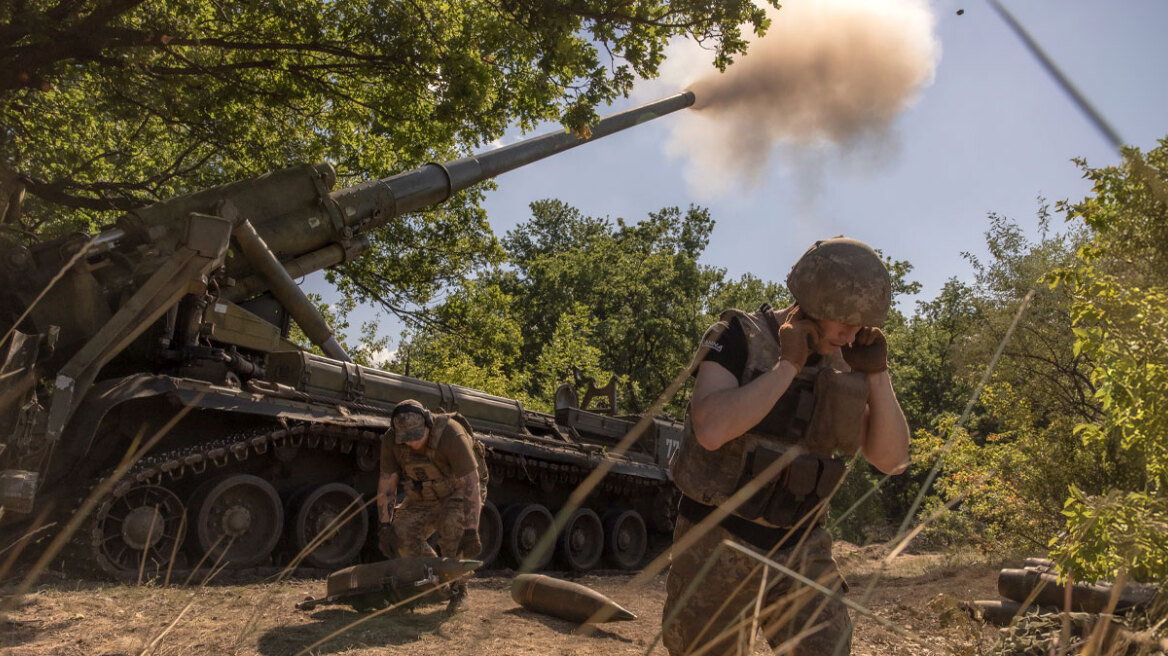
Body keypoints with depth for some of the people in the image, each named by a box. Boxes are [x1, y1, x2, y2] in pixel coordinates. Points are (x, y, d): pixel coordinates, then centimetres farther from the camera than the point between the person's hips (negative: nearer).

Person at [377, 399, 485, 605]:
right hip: (422, 499, 5)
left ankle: (457, 589, -14)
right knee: (402, 536, -16)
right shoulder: (391, 440, -19)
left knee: (451, 523, -34)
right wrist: (385, 526, -16)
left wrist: (471, 531, -37)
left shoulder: (451, 435, -34)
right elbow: (386, 483, -9)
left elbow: (471, 484, -33)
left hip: (457, 494, -5)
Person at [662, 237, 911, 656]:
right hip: (717, 545, -3)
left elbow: (892, 459, -3)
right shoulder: (738, 338, -14)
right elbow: (711, 430, -31)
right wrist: (788, 366, -25)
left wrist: (876, 372, -14)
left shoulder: (843, 363, 1)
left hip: (799, 550, 4)